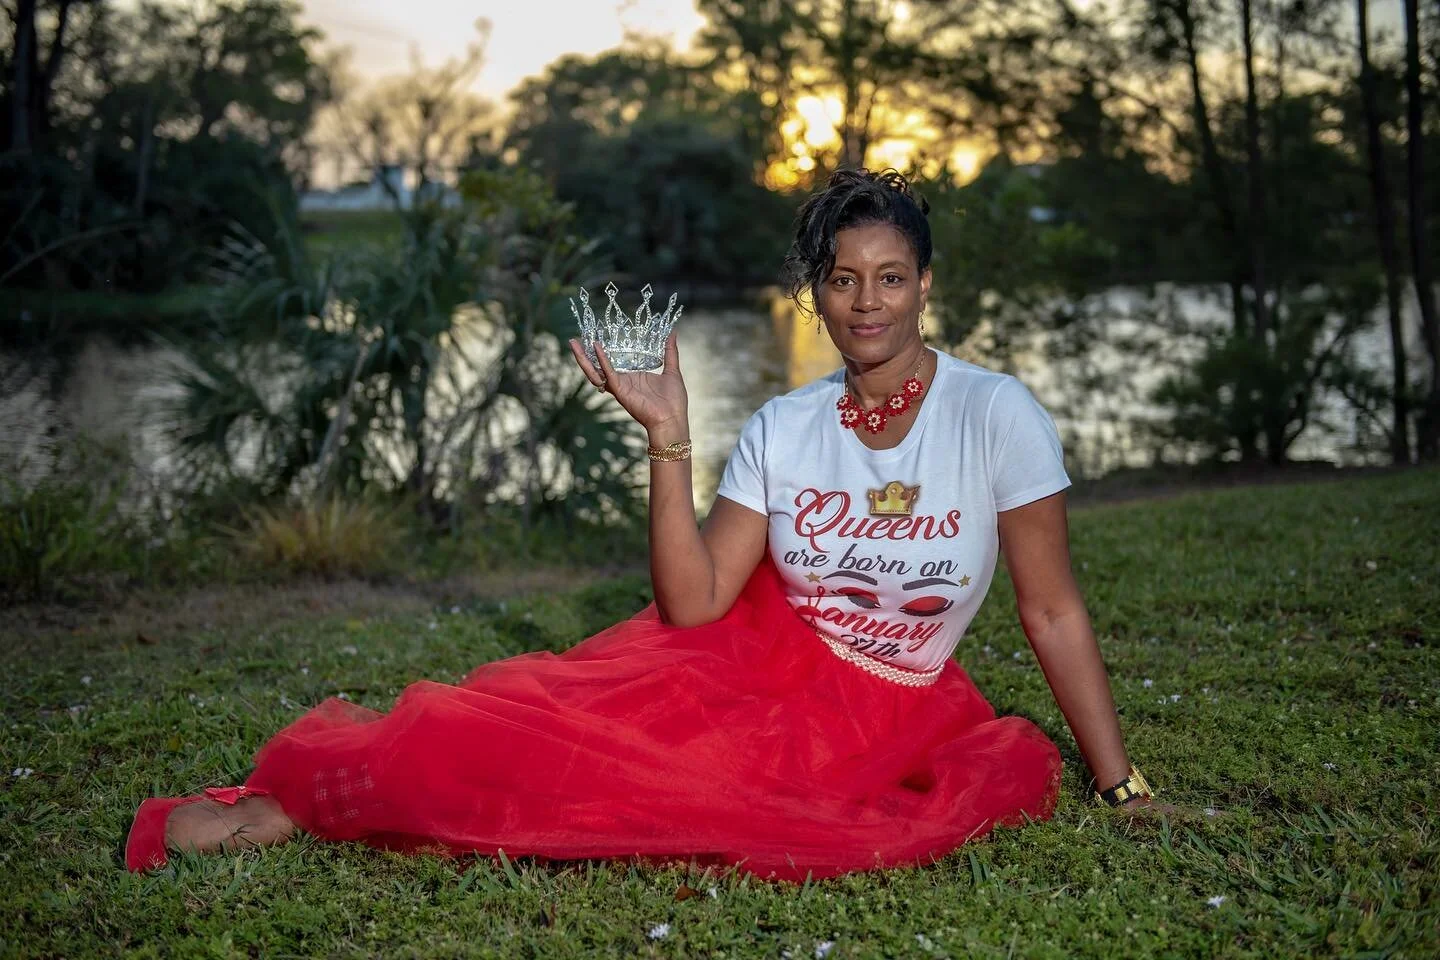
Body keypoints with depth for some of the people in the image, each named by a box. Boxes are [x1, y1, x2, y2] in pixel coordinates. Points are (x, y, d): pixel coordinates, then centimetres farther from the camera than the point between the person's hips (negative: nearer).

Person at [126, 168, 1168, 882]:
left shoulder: (996, 413, -12)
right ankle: (294, 798, -7)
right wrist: (669, 444, -20)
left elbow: (1053, 612, -8)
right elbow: (691, 605, -11)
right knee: (569, 710, -22)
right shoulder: (785, 429, -4)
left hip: (885, 710, 0)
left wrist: (1123, 785, -7)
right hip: (757, 652, 1)